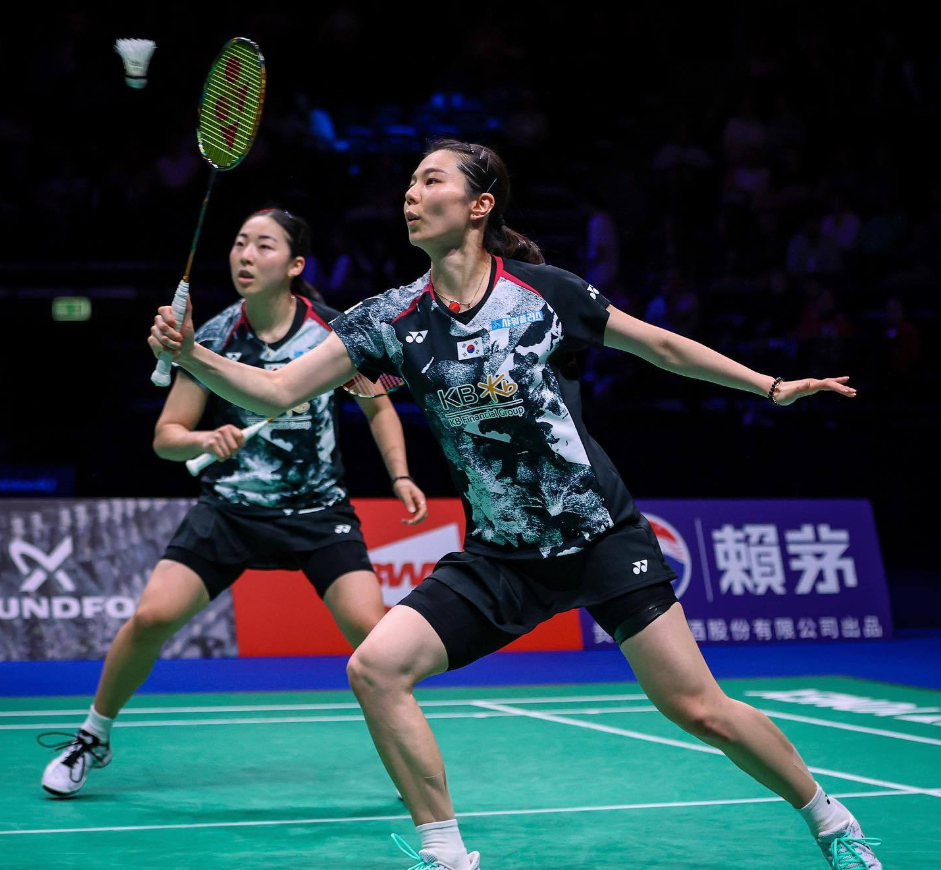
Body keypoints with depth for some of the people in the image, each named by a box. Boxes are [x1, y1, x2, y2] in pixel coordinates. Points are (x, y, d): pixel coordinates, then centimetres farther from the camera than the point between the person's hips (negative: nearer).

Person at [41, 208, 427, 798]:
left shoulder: (334, 328, -8)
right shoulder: (213, 339, -7)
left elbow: (379, 406, 8)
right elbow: (166, 437, -1)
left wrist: (400, 475, -4)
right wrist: (205, 440, -22)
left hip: (319, 509, -1)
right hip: (230, 508, 1)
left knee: (372, 630, -19)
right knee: (153, 616, -13)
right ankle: (94, 738, 11)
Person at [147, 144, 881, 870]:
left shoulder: (543, 291, -9)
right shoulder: (394, 319, -4)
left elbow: (663, 347, 5)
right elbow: (276, 391, -8)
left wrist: (772, 386, 9)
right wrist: (191, 355, -24)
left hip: (600, 534, -3)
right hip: (498, 557, 3)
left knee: (697, 709, -3)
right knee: (375, 669, -16)